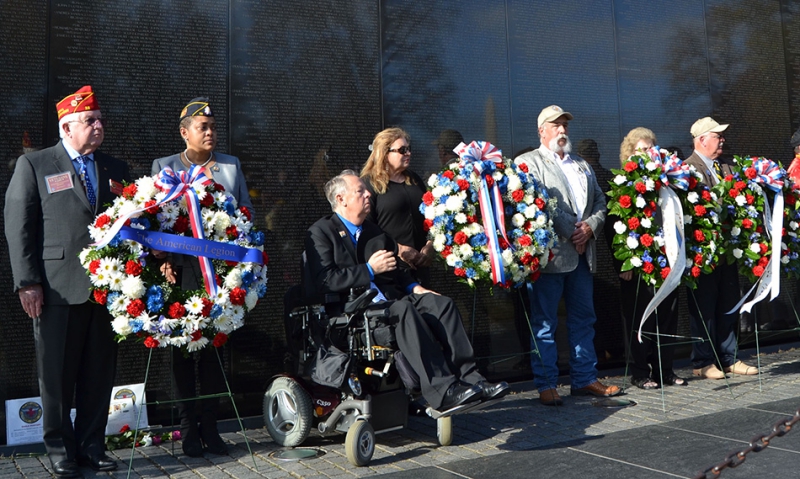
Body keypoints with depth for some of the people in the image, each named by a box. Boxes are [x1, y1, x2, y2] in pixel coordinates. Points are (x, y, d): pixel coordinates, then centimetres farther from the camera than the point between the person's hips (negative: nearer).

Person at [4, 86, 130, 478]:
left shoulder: (115, 169, 15)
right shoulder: (33, 165, 4)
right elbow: (18, 227, -1)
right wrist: (27, 283, -8)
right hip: (58, 288, -3)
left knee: (100, 372, 8)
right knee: (57, 375, 5)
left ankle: (91, 446, 21)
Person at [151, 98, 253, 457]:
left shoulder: (231, 166, 14)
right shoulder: (164, 166, 8)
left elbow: (247, 211, 12)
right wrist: (163, 258, -12)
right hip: (182, 269, -1)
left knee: (214, 348, 5)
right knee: (183, 350, 4)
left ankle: (209, 425, 15)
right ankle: (188, 427, 13)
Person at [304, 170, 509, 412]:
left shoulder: (372, 230, 25)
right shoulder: (320, 232, 1)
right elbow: (324, 280, -13)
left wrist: (414, 287, 9)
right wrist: (369, 270, -15)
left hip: (386, 299, 8)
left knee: (441, 303, -15)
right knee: (404, 309, -34)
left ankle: (469, 377, -22)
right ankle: (442, 391, -38)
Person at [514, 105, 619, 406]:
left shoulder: (583, 165, 24)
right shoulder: (528, 162, 1)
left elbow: (600, 202, 16)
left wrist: (590, 227, -4)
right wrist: (569, 234, -13)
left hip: (582, 253, 7)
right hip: (550, 253, -7)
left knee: (584, 319, 11)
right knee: (544, 322, -2)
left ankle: (584, 379, 20)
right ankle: (546, 385, 5)